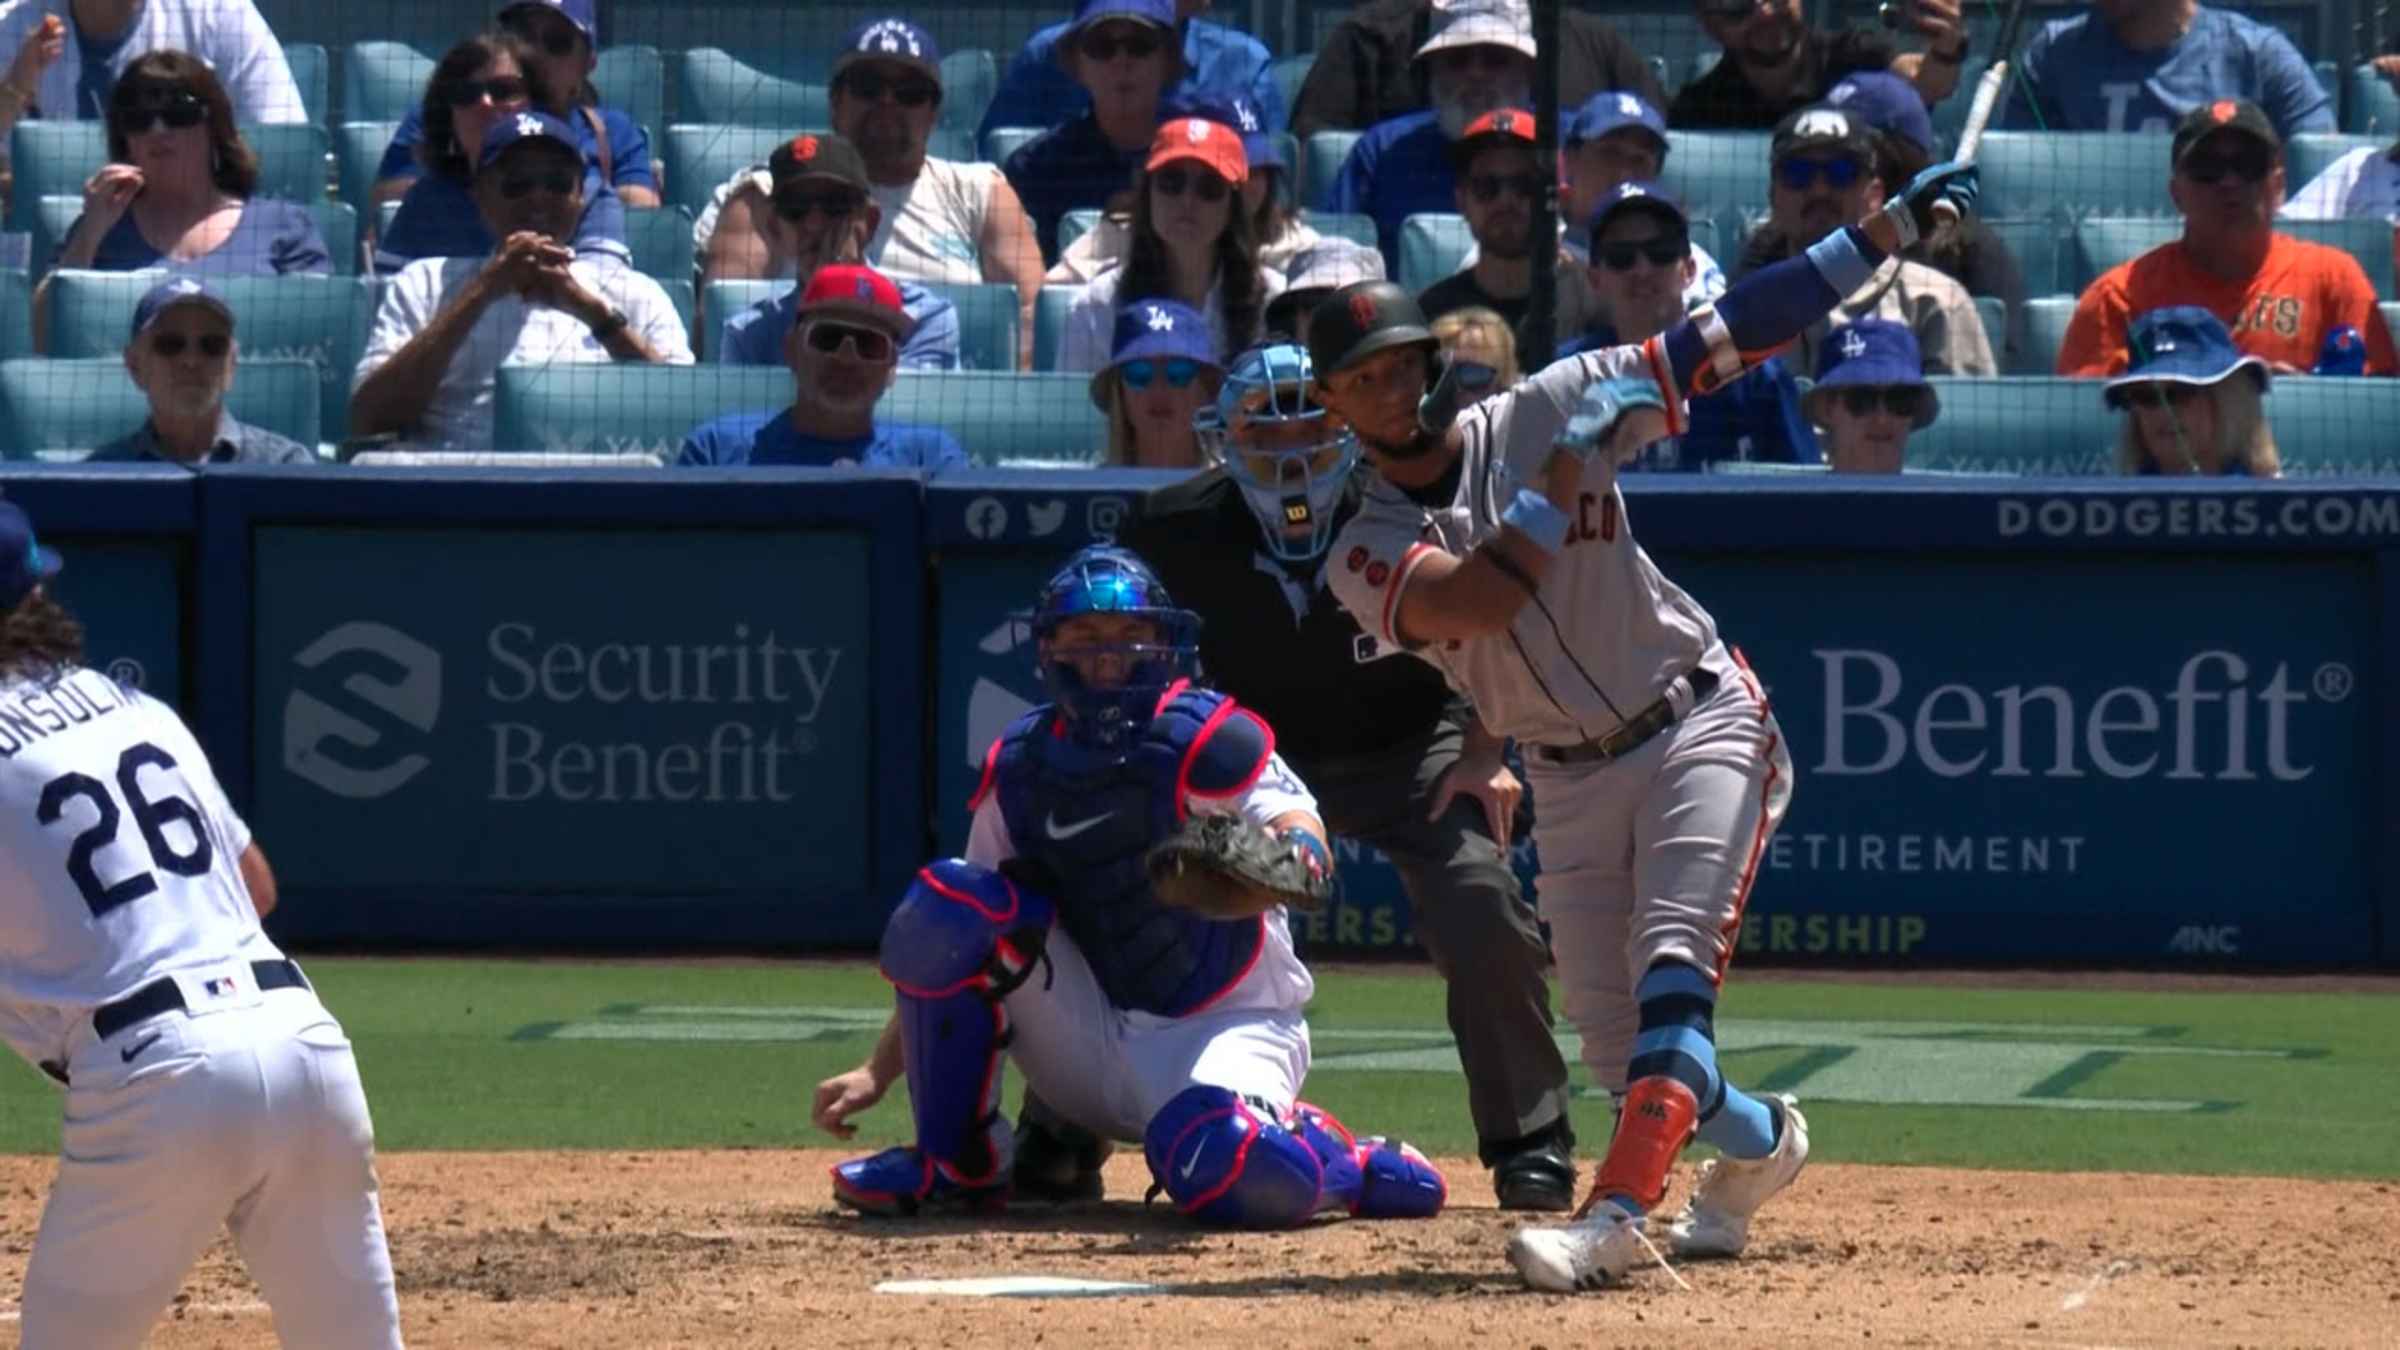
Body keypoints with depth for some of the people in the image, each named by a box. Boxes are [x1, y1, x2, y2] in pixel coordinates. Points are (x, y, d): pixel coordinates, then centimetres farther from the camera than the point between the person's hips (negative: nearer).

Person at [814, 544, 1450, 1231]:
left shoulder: (1206, 739, -11)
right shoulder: (1019, 768, 3)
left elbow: (1298, 822, -29)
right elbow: (951, 948, 8)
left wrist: (1291, 850, -54)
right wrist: (877, 1072, 0)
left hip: (1222, 1028, -5)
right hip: (1086, 1043, 5)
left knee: (1234, 1174, -39)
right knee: (944, 899, -17)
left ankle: (1341, 1162, -1)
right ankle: (955, 1165, -6)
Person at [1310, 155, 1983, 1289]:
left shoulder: (1537, 415, -4)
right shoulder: (1367, 555, -4)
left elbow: (1726, 336, -4)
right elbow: (1481, 600, -26)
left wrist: (1889, 229, -10)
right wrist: (1566, 468, -24)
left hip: (1697, 726, -3)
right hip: (1571, 784, 3)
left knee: (1673, 972, -23)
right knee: (1619, 1054, 3)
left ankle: (1617, 1216, -36)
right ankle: (1759, 1142, 34)